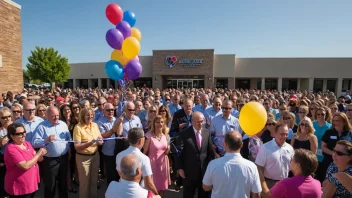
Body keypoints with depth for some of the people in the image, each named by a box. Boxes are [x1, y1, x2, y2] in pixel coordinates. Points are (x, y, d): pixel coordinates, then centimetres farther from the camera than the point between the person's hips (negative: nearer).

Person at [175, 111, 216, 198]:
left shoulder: (207, 133, -1)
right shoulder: (184, 134, -13)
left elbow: (211, 150, 6)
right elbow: (179, 152, -11)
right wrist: (180, 168, -13)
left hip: (205, 170, 3)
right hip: (190, 171, -3)